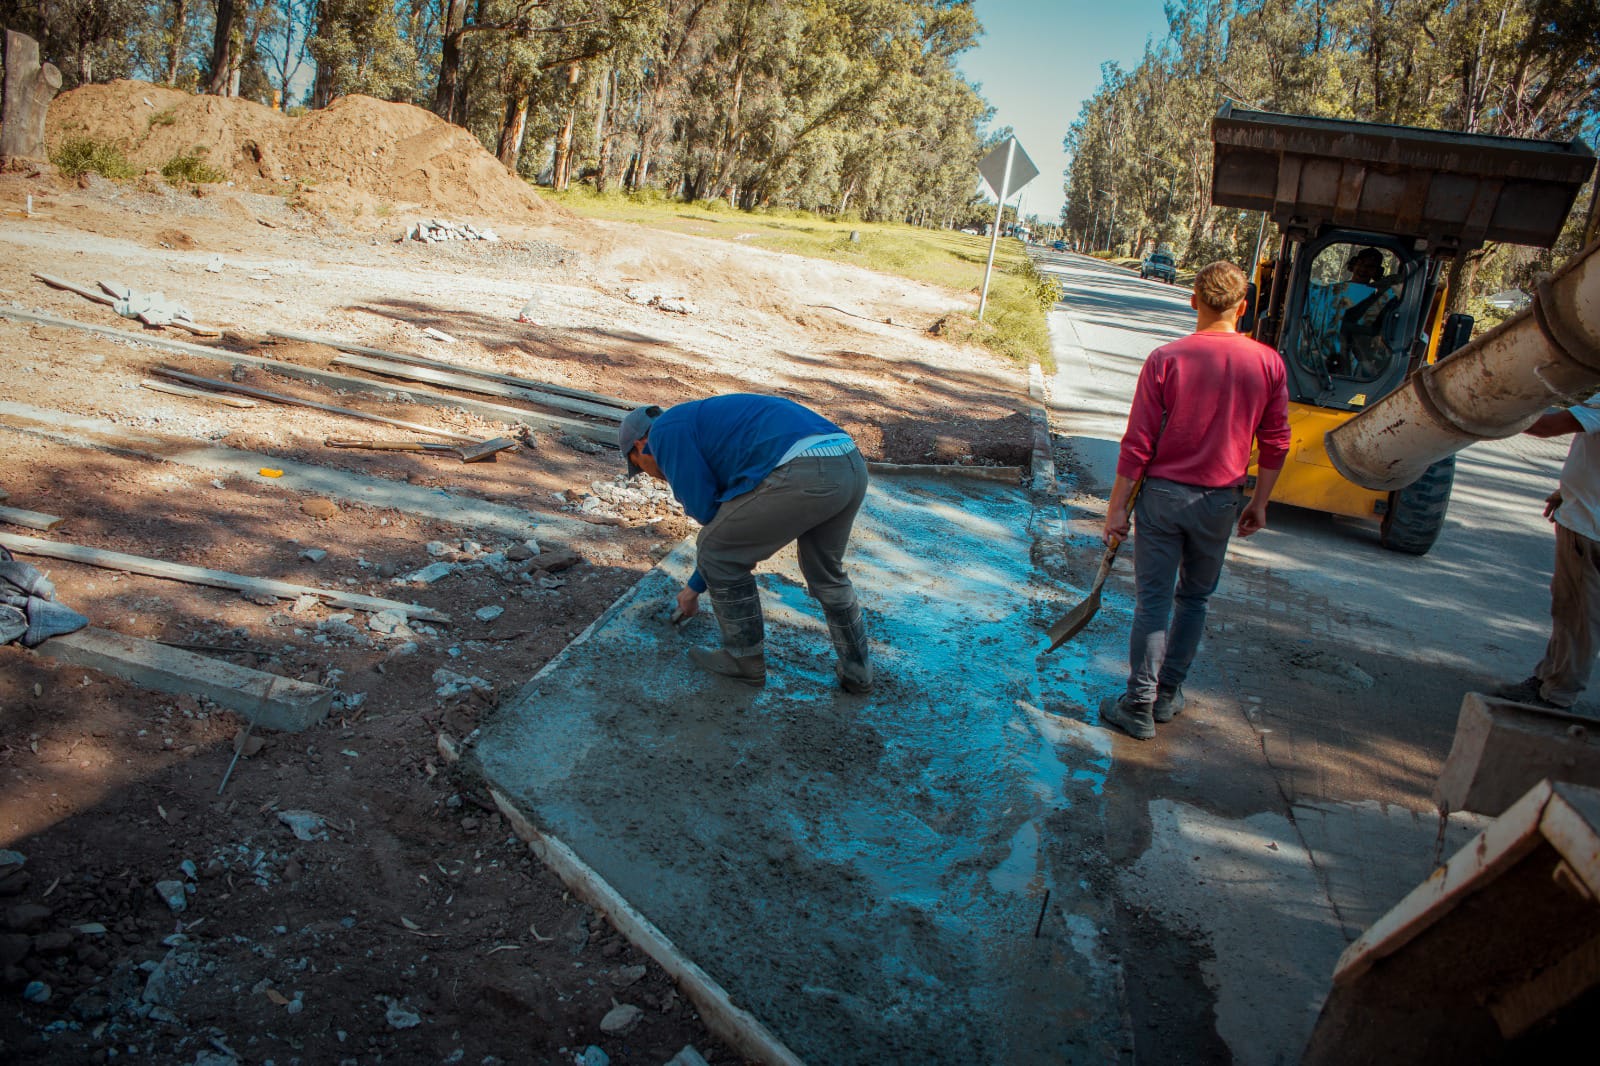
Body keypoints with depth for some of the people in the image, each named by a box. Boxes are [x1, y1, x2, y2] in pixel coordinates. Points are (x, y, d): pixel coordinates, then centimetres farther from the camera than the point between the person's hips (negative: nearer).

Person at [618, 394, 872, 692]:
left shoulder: (665, 432, 11)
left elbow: (705, 510, 3)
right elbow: (720, 517, 45)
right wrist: (695, 588, 55)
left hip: (801, 475, -9)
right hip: (851, 466, 9)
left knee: (717, 553, 14)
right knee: (825, 571, 32)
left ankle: (744, 659, 27)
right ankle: (856, 670, 39)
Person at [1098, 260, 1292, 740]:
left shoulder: (1165, 360, -12)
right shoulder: (1268, 363, -4)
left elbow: (1138, 443, -11)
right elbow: (1275, 444, 2)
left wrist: (1117, 507, -4)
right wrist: (1259, 502, 14)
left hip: (1163, 494, -2)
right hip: (1220, 501, 2)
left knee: (1153, 601, 6)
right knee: (1194, 599, 18)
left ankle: (1139, 707, 11)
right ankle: (1168, 695, 29)